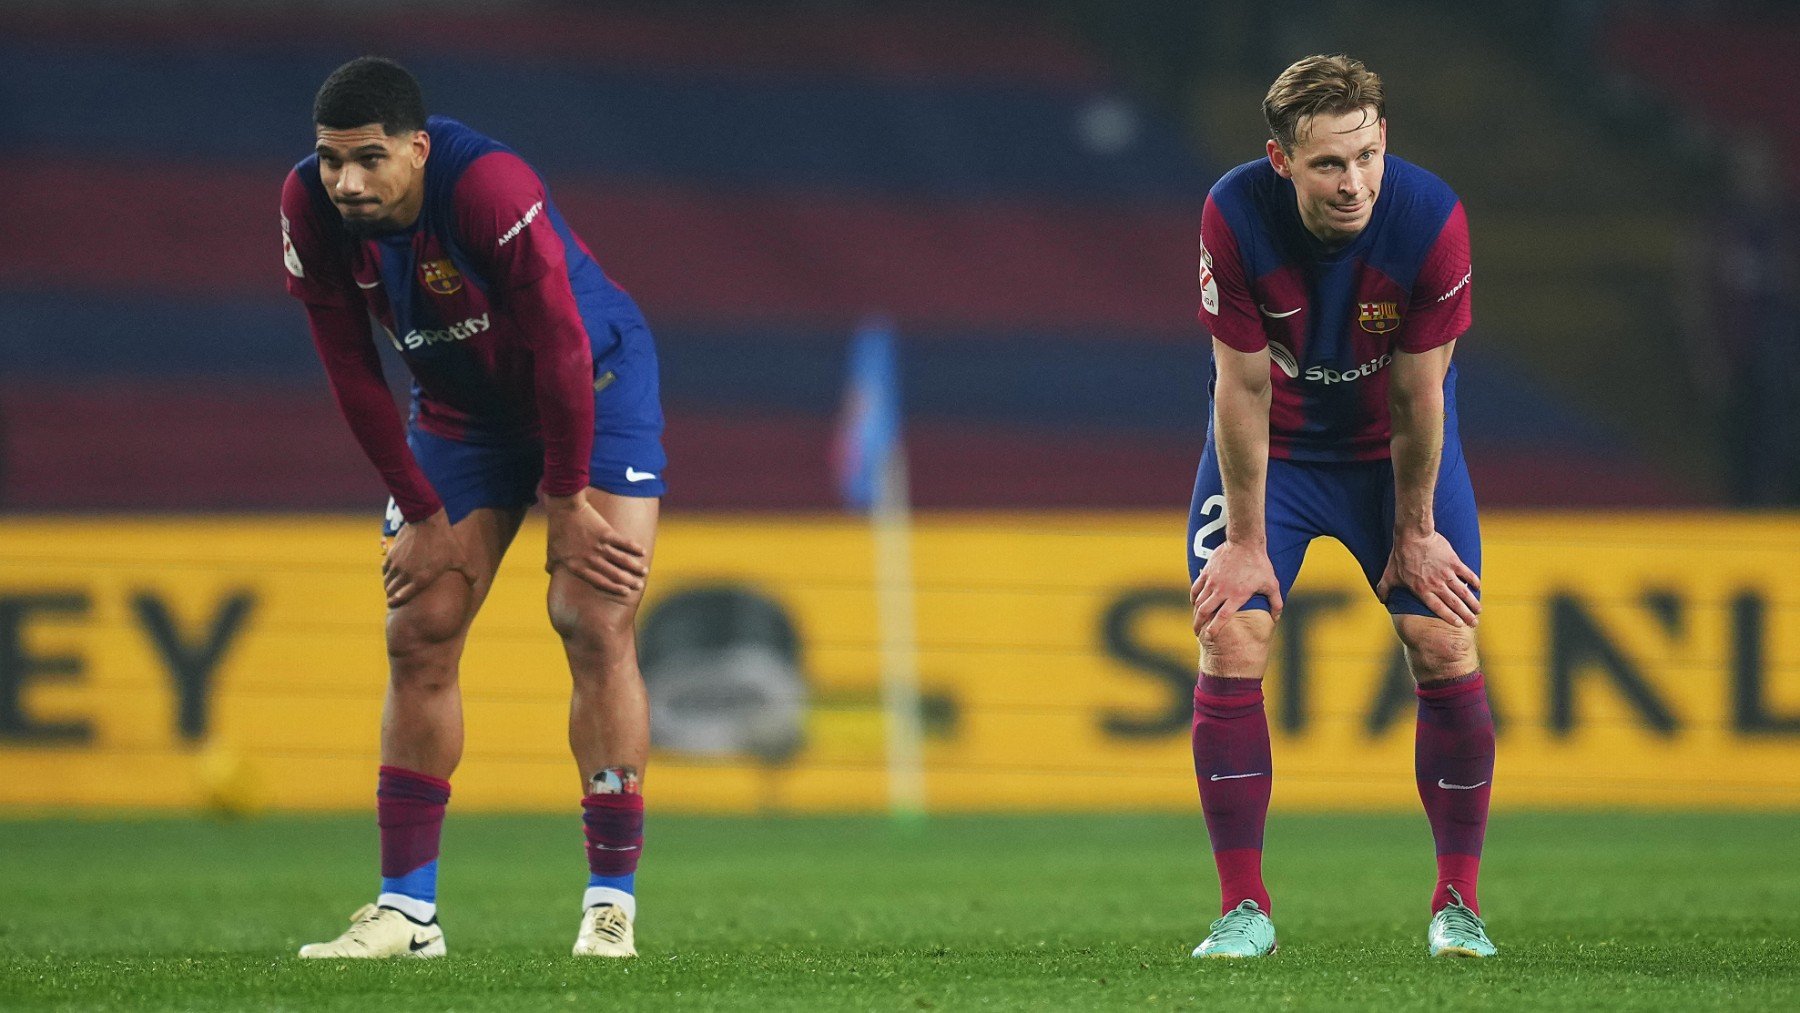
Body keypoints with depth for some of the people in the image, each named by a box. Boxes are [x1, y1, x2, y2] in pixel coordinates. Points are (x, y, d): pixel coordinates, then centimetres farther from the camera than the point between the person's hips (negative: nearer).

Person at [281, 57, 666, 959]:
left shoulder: (489, 187, -34)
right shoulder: (309, 208, -18)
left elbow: (560, 348, -27)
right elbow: (352, 372, -9)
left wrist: (568, 504, -20)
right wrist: (421, 513, -8)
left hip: (594, 386, -5)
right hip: (461, 407, 5)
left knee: (595, 625, -15)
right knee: (418, 638, -1)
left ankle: (611, 901, -11)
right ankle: (407, 908, 4)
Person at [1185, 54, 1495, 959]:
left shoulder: (1431, 221, -28)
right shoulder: (1235, 217, -29)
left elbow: (1418, 393, -18)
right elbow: (1243, 385, -20)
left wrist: (1415, 533, -9)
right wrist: (1246, 541, -15)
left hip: (1393, 445, 0)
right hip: (1270, 445, 0)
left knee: (1446, 647, -8)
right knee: (1230, 642, -12)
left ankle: (1457, 901, 6)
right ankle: (1243, 909, -3)